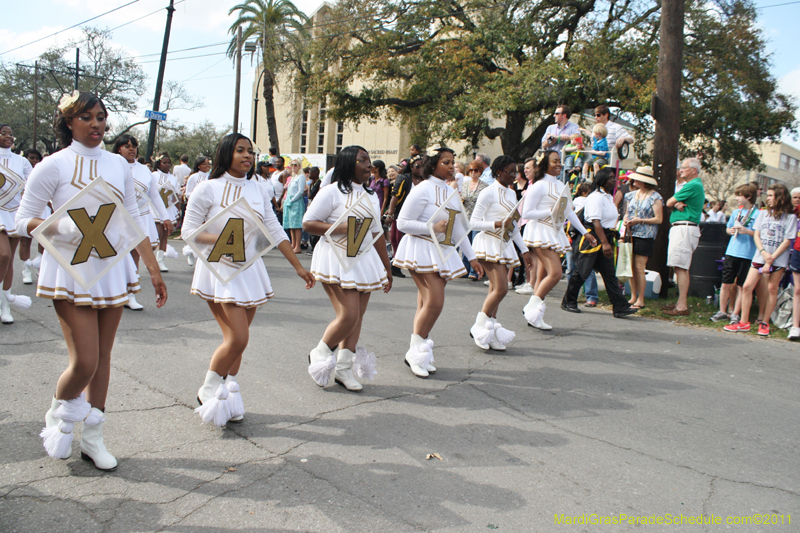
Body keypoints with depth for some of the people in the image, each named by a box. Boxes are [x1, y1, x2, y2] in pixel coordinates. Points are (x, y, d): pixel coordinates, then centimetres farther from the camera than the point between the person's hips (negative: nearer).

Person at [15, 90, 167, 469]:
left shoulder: (118, 164, 10)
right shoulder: (54, 165, -4)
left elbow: (134, 221, 13)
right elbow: (23, 220, -2)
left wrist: (153, 269, 10)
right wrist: (65, 229, -21)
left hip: (111, 269, 5)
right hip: (70, 272, -4)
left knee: (103, 356, 9)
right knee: (84, 362, -9)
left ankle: (92, 436, 24)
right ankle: (58, 415, 23)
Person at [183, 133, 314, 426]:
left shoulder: (258, 190, 11)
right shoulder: (209, 188, -5)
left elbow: (275, 231, 11)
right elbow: (188, 230, -4)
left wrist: (299, 267, 8)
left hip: (249, 268, 5)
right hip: (219, 269, -5)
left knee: (238, 338, 7)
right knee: (238, 338, -12)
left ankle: (228, 392, 22)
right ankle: (208, 391, 10)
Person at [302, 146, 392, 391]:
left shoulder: (371, 195, 15)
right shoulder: (332, 192, -6)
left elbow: (376, 233, 19)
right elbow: (308, 223, -8)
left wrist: (387, 267, 19)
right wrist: (339, 228, -20)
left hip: (364, 259, 7)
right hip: (337, 260, -7)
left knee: (357, 317, 6)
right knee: (348, 316, -13)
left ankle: (344, 368, 18)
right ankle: (318, 355, 12)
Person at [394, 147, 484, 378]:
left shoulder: (450, 192, 14)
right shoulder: (423, 190, -9)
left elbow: (458, 228, 19)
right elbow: (402, 223, -11)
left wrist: (472, 257, 17)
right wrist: (433, 227, -17)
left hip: (443, 253, 7)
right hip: (421, 250, -7)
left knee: (427, 303, 6)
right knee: (435, 302, -14)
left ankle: (418, 354, 15)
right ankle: (415, 352, 3)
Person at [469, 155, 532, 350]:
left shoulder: (511, 193, 15)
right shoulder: (489, 193, -8)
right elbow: (474, 222, -11)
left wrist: (524, 249, 18)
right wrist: (497, 224, -23)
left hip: (505, 245, 7)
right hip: (489, 244, -7)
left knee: (495, 290, 6)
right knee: (501, 288, -14)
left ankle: (490, 330, 12)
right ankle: (478, 327, 0)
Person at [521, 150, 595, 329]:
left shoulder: (561, 185, 16)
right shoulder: (539, 185, -8)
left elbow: (569, 212, 22)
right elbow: (526, 213, -11)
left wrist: (585, 232, 21)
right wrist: (551, 211, -18)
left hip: (555, 233, 8)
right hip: (541, 232, -8)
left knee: (547, 274, 6)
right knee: (555, 273, -16)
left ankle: (534, 314, 13)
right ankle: (531, 309, -6)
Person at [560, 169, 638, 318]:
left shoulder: (609, 197, 17)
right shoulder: (596, 197, -14)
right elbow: (596, 222, -22)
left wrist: (610, 241, 20)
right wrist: (604, 243, -28)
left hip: (606, 238, 9)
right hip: (594, 239, -9)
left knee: (610, 274, 3)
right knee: (581, 272, 0)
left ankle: (620, 307, 0)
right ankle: (568, 302, 14)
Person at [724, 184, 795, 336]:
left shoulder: (790, 217, 0)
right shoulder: (763, 214, 12)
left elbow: (787, 241, -5)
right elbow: (756, 234, 6)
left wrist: (771, 258, -12)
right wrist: (763, 252, -10)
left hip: (778, 259, -3)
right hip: (760, 256, 3)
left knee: (772, 289, 0)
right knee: (747, 287, -4)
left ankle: (765, 324, 10)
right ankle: (744, 322, 2)